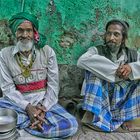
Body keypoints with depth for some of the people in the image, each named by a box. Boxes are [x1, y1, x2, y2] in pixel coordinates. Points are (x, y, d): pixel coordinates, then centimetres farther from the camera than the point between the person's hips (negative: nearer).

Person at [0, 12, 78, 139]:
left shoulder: (47, 51, -2)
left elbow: (53, 84, -4)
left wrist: (43, 108, -18)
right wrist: (27, 107, -20)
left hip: (44, 102, 1)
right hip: (18, 103, 0)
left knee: (71, 125, -24)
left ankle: (21, 122, -11)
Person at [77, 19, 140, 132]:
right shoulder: (97, 50, -6)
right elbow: (82, 61, -27)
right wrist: (115, 69, -28)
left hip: (122, 100, 3)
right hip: (100, 97, -3)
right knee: (93, 69, -21)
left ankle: (129, 117, -12)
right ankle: (91, 114, -24)